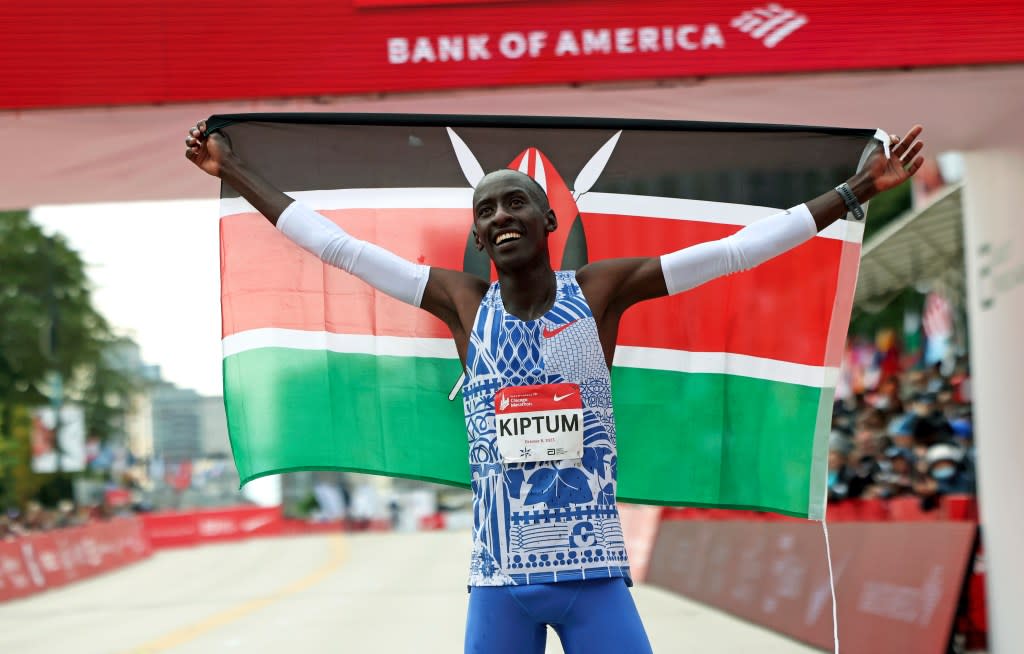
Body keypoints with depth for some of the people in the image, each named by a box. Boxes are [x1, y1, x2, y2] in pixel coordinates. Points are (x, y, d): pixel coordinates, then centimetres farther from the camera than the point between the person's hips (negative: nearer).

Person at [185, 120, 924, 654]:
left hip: (595, 573, -1)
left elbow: (737, 247, -4)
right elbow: (338, 246, 5)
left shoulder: (600, 290, -1)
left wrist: (855, 190, -6)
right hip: (499, 579, 1)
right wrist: (237, 173, 7)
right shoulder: (464, 302, 3)